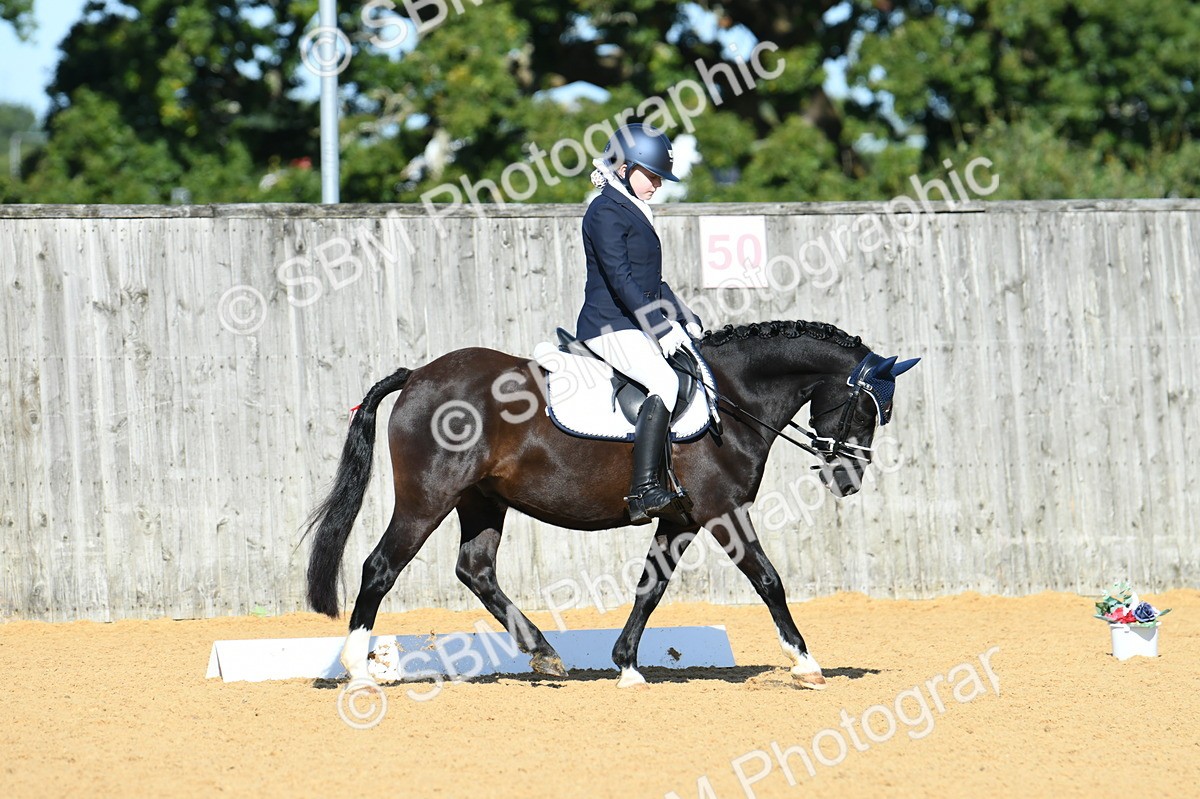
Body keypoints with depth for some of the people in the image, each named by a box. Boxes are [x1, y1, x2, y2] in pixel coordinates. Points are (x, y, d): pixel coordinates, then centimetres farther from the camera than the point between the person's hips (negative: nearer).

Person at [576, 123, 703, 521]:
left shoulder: (635, 214, 21)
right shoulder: (606, 212, -10)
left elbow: (653, 281, 26)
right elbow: (619, 278, -19)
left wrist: (685, 321, 15)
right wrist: (659, 326, -22)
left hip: (637, 326, 11)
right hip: (611, 327, -11)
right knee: (664, 381, -30)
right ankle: (643, 489, -38)